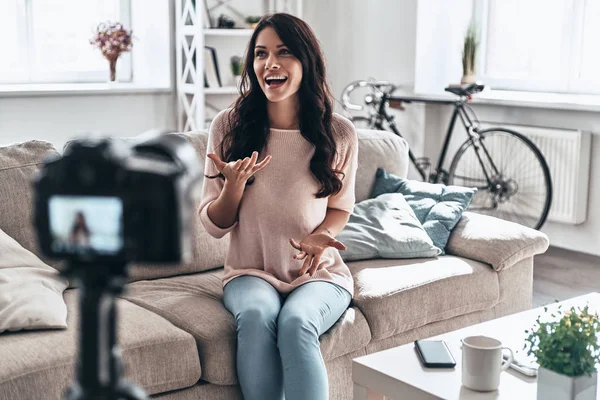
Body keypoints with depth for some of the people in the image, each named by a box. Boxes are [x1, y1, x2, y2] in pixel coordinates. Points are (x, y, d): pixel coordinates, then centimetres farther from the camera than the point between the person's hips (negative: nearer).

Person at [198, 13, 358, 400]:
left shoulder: (339, 132, -4)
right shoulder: (229, 126, -4)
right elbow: (214, 225, 1)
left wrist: (322, 235, -10)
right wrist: (235, 183, -20)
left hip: (319, 273, 0)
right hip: (251, 272, 1)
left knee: (295, 323, -33)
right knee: (256, 316, -33)